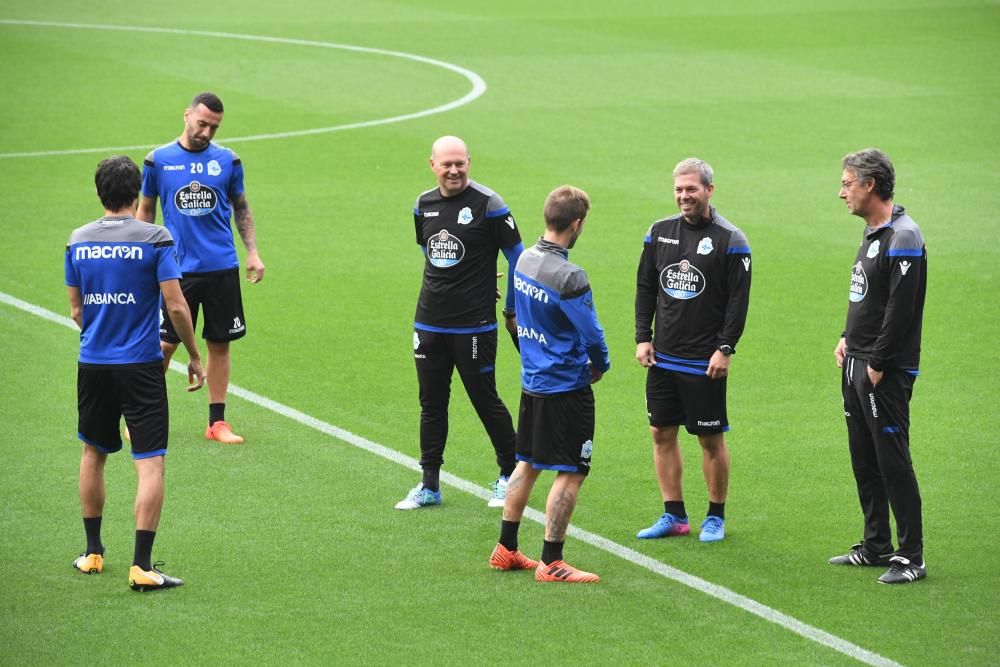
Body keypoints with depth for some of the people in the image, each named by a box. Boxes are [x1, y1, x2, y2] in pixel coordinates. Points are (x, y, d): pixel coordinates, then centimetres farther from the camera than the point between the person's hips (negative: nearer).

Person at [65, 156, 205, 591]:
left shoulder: (79, 241, 2)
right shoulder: (154, 240, -10)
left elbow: (76, 310, 9)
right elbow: (176, 306, -12)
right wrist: (194, 357, 0)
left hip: (93, 364, 4)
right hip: (140, 367, -4)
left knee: (93, 454, 21)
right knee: (150, 464, -3)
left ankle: (93, 552, 29)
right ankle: (141, 566, -9)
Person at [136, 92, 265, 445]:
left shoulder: (227, 160, 3)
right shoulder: (158, 160, 1)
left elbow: (241, 207, 14)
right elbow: (146, 210, 11)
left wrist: (252, 251, 5)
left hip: (222, 269, 2)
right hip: (177, 268, -2)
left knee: (219, 344, 5)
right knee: (164, 343, -3)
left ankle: (217, 422, 13)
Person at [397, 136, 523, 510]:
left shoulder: (488, 205, -11)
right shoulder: (424, 205, 6)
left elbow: (517, 256, -4)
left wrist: (512, 311, 1)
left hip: (475, 325, -6)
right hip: (429, 322, 6)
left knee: (485, 401, 1)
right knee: (431, 402, 9)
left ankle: (510, 476, 17)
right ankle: (429, 485, 16)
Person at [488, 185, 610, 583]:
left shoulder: (524, 261, 2)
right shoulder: (569, 277, -23)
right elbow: (592, 336, -21)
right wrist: (600, 366, 1)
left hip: (532, 382, 8)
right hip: (566, 386, -8)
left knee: (527, 464, 18)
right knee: (570, 474, 0)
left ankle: (505, 550, 25)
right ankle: (551, 563, 2)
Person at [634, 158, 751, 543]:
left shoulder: (730, 240, -7)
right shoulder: (660, 233, 7)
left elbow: (739, 301, -8)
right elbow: (645, 289, 12)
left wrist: (725, 348, -14)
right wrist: (642, 337, 4)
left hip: (705, 362, -5)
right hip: (662, 357, 5)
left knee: (711, 439, 3)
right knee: (662, 433, 8)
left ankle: (716, 517, 14)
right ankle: (673, 515, 17)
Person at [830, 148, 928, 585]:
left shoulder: (902, 238, -17)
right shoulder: (872, 234, 14)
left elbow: (901, 310, -21)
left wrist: (877, 365, -18)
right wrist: (847, 340, 11)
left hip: (886, 373, -10)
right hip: (856, 367, 10)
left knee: (892, 462, -7)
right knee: (864, 462, 14)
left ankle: (911, 558, -3)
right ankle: (876, 547, 23)